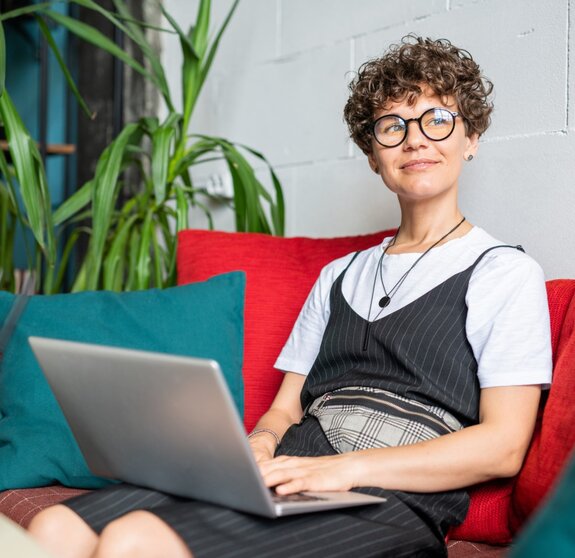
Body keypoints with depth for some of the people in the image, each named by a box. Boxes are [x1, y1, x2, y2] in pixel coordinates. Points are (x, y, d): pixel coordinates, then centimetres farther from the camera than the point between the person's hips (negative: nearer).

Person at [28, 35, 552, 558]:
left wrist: (343, 467, -16)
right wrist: (258, 447, -4)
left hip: (388, 502, -5)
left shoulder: (507, 273, 6)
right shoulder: (339, 276, 26)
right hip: (287, 479, 6)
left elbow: (503, 446, -6)